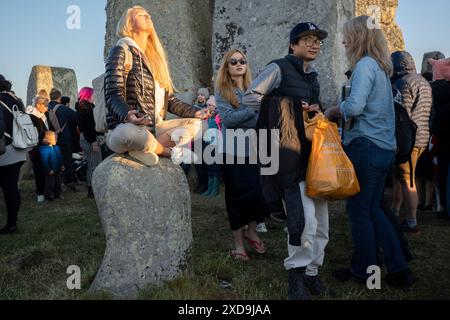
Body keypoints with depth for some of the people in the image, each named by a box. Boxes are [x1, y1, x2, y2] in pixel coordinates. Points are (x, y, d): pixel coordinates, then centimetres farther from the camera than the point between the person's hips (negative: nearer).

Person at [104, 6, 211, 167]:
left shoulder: (155, 57, 19)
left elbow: (168, 98, 21)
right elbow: (113, 95, -15)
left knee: (195, 123, 1)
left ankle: (144, 149, -18)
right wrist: (127, 115, -36)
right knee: (132, 132, -41)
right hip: (124, 127, -8)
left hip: (154, 128, 8)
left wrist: (194, 112, 12)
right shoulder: (121, 51, -3)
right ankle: (171, 150, -11)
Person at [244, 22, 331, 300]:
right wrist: (280, 108, -7)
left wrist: (315, 111, 9)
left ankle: (312, 274, 24)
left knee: (321, 222, 9)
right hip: (291, 157, -8)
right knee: (304, 221, -13)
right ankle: (296, 275, 6)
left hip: (315, 155, 8)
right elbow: (250, 98, -4)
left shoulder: (312, 76, 19)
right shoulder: (279, 69, -3)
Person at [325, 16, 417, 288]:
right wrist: (342, 113, 12)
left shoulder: (365, 64, -11)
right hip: (385, 148, 9)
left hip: (365, 146, -9)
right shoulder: (382, 66, 16)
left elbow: (355, 106, -24)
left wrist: (332, 110, -6)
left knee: (359, 209, 3)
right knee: (373, 208, 16)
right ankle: (399, 269, 18)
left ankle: (364, 271, 16)